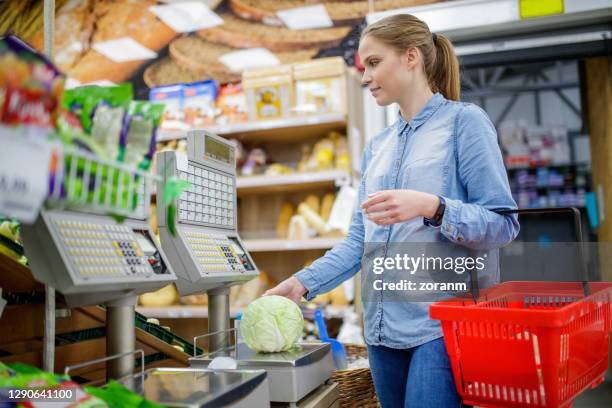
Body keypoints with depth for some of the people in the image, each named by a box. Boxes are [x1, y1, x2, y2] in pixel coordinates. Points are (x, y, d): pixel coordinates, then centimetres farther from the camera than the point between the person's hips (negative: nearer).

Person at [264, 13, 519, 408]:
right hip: (384, 326, 6)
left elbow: (503, 224, -9)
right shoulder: (377, 146, 15)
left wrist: (431, 207, -24)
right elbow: (360, 240, 13)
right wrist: (303, 283, 2)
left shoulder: (464, 120, -3)